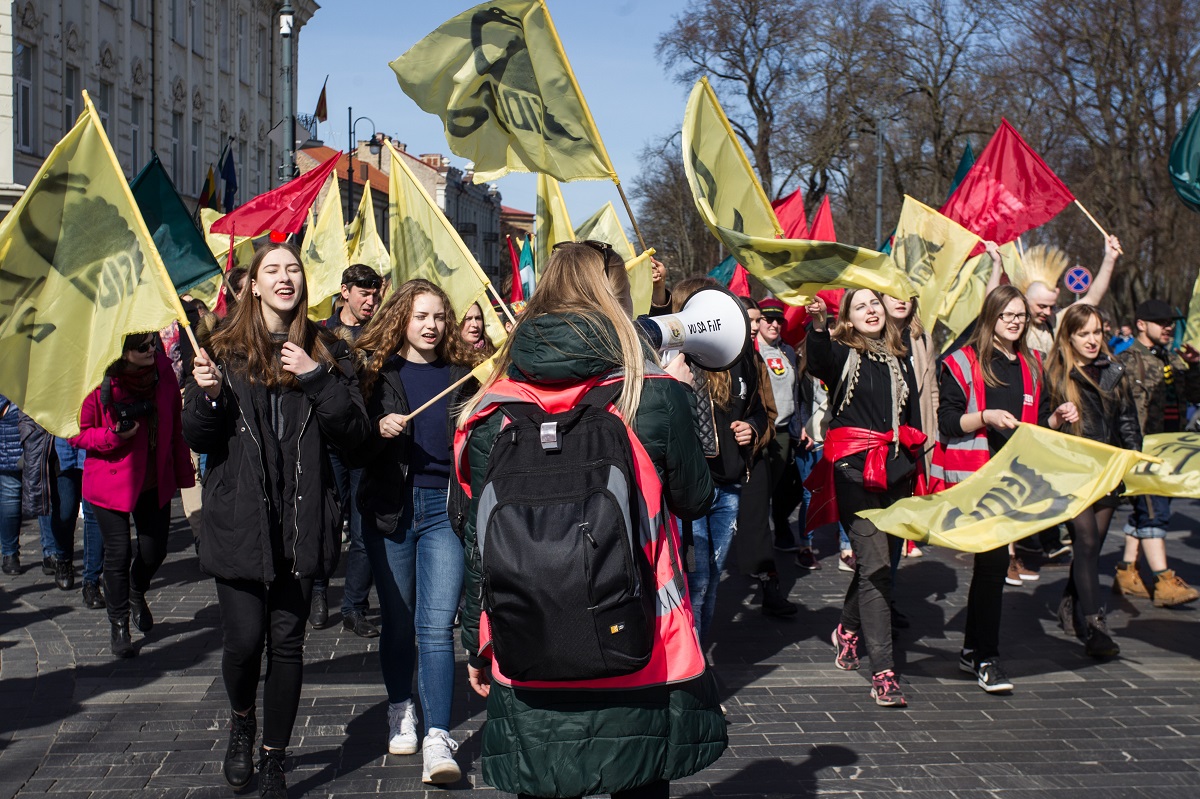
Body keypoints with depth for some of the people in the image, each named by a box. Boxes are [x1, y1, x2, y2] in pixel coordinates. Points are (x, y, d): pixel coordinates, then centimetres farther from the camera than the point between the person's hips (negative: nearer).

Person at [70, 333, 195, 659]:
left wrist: (183, 472, 10)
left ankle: (137, 594, 43)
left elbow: (175, 426, 7)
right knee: (118, 552, -1)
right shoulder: (99, 381, -17)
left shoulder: (163, 370, -6)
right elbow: (76, 433, -7)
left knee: (154, 551, 9)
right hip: (111, 482, -4)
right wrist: (113, 436, -25)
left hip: (155, 481, 4)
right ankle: (119, 625, 18)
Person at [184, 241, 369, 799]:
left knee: (287, 640, 5)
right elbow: (199, 439, 3)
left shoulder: (326, 351, 6)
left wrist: (318, 380, -14)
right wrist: (208, 394, -17)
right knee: (244, 638, -3)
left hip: (301, 519, 1)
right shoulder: (225, 347, 4)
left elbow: (353, 433, -1)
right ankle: (242, 721, 30)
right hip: (239, 520, -1)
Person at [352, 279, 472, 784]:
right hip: (390, 508, 1)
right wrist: (378, 429, -15)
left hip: (444, 507, 0)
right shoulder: (375, 371, 5)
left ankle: (437, 739, -9)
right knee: (398, 620, 11)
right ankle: (401, 712, 31)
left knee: (437, 624, -9)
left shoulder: (460, 374, 8)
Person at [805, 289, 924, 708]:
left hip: (894, 471, 6)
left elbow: (913, 417, 20)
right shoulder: (842, 353, -1)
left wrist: (912, 463, 14)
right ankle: (883, 671, -10)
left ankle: (848, 630, 41)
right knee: (875, 565, -11)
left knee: (873, 561, 15)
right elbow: (818, 364, -26)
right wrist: (817, 326, -45)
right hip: (854, 469, -6)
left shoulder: (900, 360, 16)